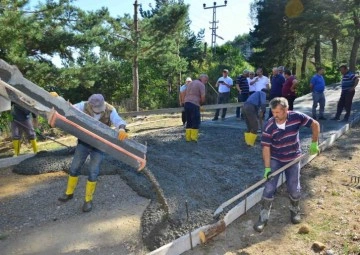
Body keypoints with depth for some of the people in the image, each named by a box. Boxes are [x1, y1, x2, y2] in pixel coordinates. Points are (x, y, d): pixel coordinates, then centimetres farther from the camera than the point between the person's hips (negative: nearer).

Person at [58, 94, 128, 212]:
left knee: (93, 173, 0)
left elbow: (118, 121, -35)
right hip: (83, 142, 2)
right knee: (74, 168, 12)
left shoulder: (110, 110, -20)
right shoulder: (84, 106, -15)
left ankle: (88, 199, 18)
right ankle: (69, 193, 35)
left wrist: (122, 129, -58)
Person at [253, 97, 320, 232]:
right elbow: (266, 147, -18)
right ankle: (263, 216, 9)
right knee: (269, 188, -4)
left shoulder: (296, 117, -18)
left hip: (293, 159, 1)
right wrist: (267, 167, -21)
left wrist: (314, 143, -7)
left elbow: (315, 125, -6)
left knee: (294, 189, 10)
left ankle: (295, 210, 38)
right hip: (275, 160, -1)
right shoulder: (269, 126, -21)